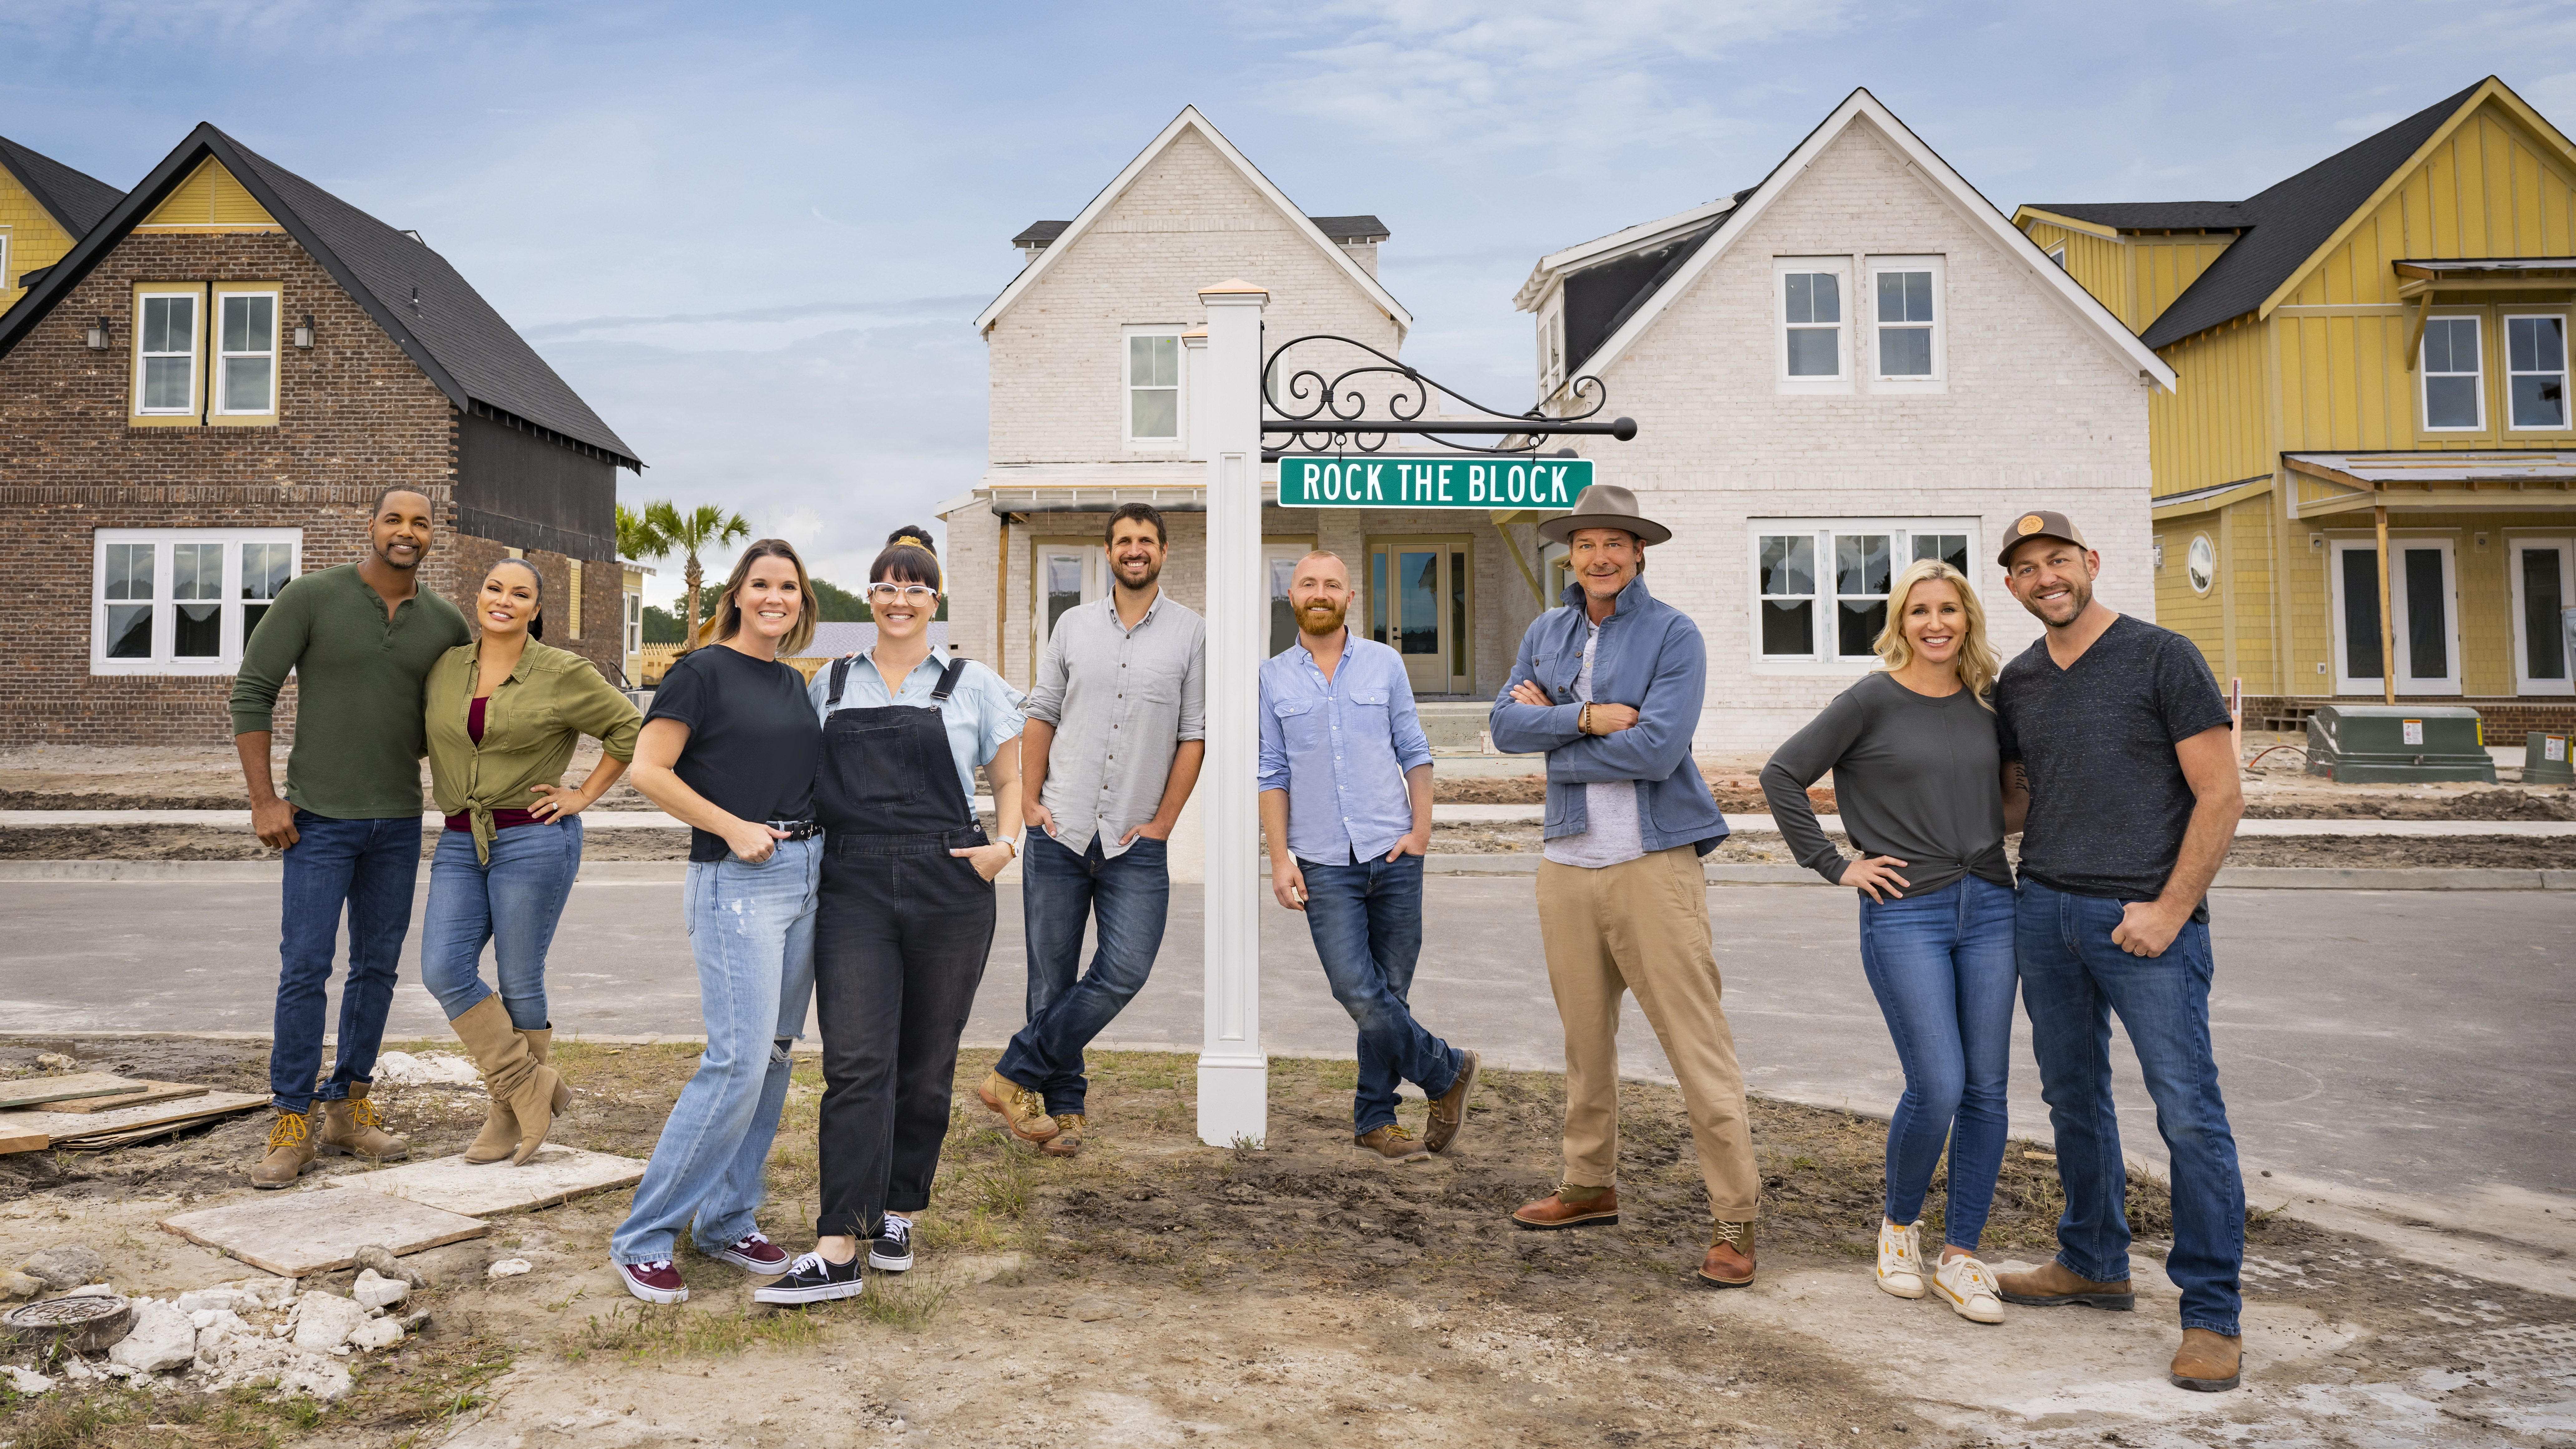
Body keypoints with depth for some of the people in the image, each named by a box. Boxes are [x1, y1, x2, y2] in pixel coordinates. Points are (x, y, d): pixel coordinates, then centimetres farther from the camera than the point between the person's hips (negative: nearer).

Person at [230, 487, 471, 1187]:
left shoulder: (446, 623, 3)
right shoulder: (312, 597, -7)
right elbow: (252, 692, -6)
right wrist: (263, 800, -9)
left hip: (399, 822, 4)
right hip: (320, 819, -4)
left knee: (377, 968, 9)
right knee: (304, 968, -4)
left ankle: (348, 1109, 20)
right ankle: (292, 1124, 6)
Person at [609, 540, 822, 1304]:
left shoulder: (796, 684, 14)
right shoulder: (704, 671, -6)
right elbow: (648, 769, -12)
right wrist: (734, 829, -15)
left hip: (805, 873, 8)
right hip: (736, 880, -7)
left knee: (775, 1054, 9)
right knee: (739, 1060, -12)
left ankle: (727, 1220, 21)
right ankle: (643, 1237, 0)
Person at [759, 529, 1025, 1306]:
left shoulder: (973, 684, 8)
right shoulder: (830, 684, 14)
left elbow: (1011, 779, 13)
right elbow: (802, 780, 21)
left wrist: (1005, 843, -3)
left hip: (947, 892, 0)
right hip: (854, 891, 1)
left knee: (925, 1065, 7)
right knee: (855, 1064, -8)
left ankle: (897, 1212, 25)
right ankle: (838, 1252, -8)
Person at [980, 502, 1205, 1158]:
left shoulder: (1189, 633, 4)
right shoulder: (1075, 625, 10)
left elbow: (1193, 736, 2)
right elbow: (1041, 716, 12)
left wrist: (1162, 823, -3)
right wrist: (1029, 801, 2)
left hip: (1136, 843, -1)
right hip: (1059, 833, 1)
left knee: (1124, 973, -13)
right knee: (1052, 977, 4)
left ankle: (1016, 1077, 1)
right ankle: (1064, 1106, 17)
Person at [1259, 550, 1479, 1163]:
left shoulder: (1385, 663, 8)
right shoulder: (1273, 678, 7)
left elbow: (1414, 752, 9)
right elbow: (1272, 774, 6)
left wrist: (1422, 828, -3)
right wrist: (1280, 858, -1)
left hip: (1393, 856, 1)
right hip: (1324, 865, -1)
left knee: (1390, 993, 5)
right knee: (1360, 995, -11)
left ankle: (1375, 1117, 21)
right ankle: (1447, 1071, 12)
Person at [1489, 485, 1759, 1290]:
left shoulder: (1673, 635, -5)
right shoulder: (1547, 634, 13)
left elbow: (1656, 749, -17)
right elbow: (1506, 724, 1)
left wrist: (1553, 740, -7)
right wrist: (1586, 718, -13)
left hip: (1653, 862, -5)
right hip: (1568, 863, 6)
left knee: (1698, 1046, -5)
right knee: (1585, 1038, 16)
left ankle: (1736, 1218, 2)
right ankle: (1591, 1186, 31)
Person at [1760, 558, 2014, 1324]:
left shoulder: (1986, 703, 10)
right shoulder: (1873, 700, -5)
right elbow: (1782, 775, -5)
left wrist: (1994, 856, 12)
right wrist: (1835, 865, -6)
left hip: (1989, 908, 5)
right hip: (1905, 914, -5)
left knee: (1986, 1090, 3)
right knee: (1938, 1087, -10)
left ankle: (1960, 1257, 15)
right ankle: (1898, 1226, 16)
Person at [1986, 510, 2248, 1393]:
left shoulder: (2162, 658, -4)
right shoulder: (2017, 683, 12)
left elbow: (2221, 796, -6)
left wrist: (2170, 909, -12)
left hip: (2144, 919, -5)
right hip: (2044, 912, 6)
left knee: (2189, 1112, -5)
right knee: (2074, 1098, 13)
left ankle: (2212, 1314, 4)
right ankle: (2094, 1264, 28)